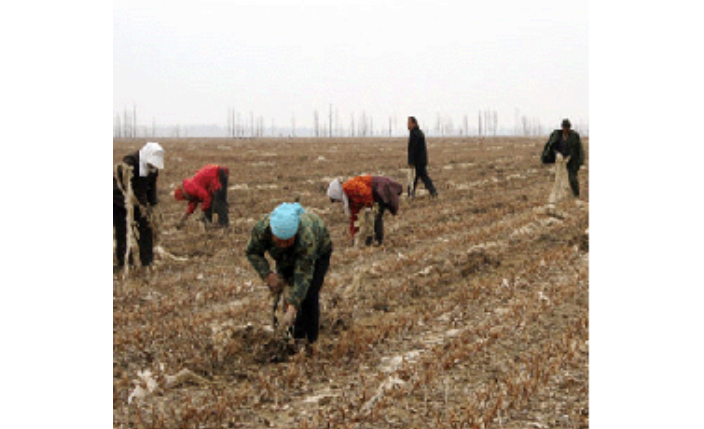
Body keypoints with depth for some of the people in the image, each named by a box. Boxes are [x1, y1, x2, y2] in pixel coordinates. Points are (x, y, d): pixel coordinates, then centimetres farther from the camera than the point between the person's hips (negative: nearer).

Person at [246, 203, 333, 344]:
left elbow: (303, 276, -43)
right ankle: (297, 337, 9)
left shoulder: (307, 238, -45)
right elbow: (253, 253, -16)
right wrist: (268, 275, -30)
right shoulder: (261, 229, -35)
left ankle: (311, 341, -7)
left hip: (318, 252, -4)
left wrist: (292, 309, -49)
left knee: (309, 296, -17)